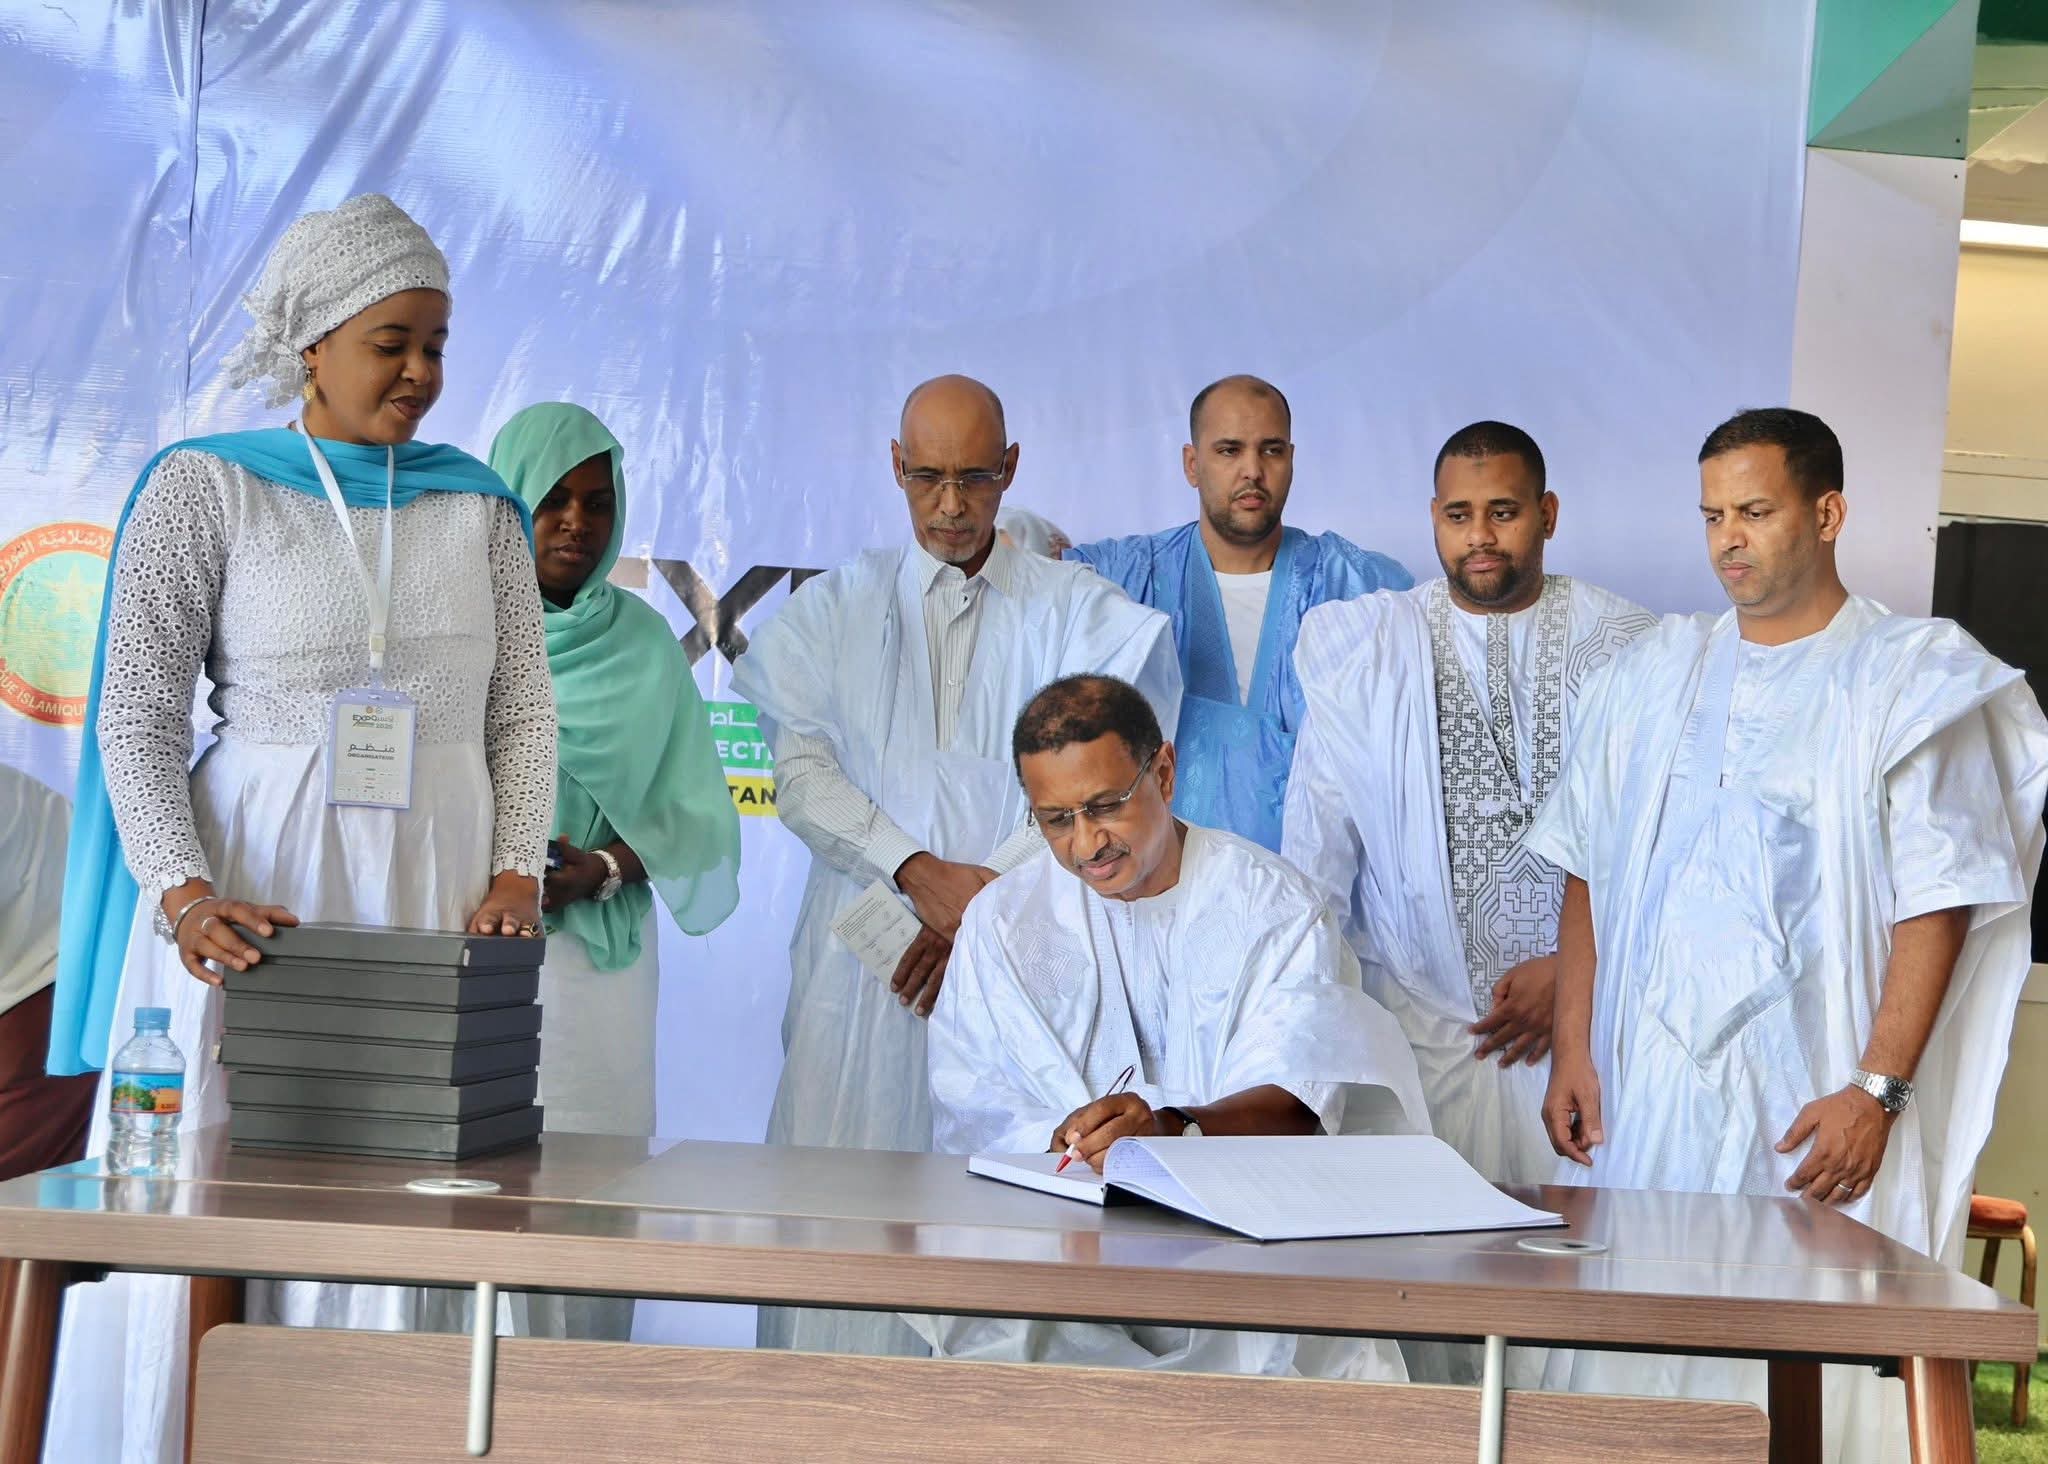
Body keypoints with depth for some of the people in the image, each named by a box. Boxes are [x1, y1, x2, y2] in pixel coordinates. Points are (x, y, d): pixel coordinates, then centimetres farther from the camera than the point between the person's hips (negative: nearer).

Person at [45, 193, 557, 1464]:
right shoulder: (205, 489, 3)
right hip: (253, 891, -2)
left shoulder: (476, 507, 12)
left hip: (434, 892, 2)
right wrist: (184, 893, -17)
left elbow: (523, 712, 10)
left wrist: (518, 869, -6)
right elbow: (138, 718, -3)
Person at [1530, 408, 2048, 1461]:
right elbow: (1588, 874, 13)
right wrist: (1572, 1050, 4)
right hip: (1644, 1091, 4)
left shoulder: (1914, 682, -1)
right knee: (1632, 1362, 5)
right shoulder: (1655, 674, 12)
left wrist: (1878, 1089, -14)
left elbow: (1936, 905, -7)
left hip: (1813, 1105, -4)